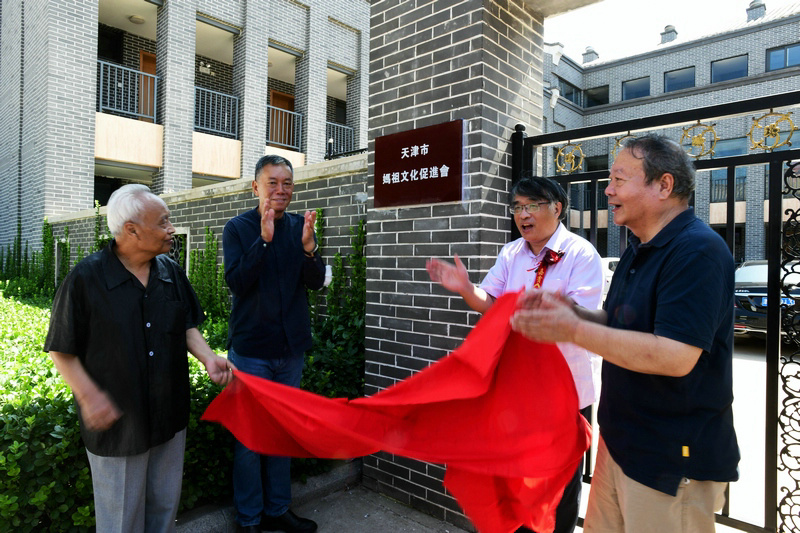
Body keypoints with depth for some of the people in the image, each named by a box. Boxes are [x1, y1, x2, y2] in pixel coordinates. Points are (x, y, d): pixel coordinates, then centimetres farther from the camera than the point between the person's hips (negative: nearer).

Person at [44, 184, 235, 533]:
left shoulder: (172, 273, 0)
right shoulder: (86, 278, -14)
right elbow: (62, 350, -8)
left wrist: (208, 357, -9)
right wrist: (89, 395, -20)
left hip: (170, 416, 5)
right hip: (116, 423, -4)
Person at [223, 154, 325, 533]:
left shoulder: (300, 226, 3)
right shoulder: (238, 228, -5)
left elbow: (316, 282, -4)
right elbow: (237, 282, -16)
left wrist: (309, 247, -23)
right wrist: (264, 239, -27)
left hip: (292, 346, 4)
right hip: (251, 348, -3)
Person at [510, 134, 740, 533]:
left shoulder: (697, 250, -20)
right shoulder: (639, 250, 11)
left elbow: (675, 357, -29)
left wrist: (572, 330, -25)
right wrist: (570, 311, -4)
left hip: (672, 460, -9)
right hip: (620, 440, 9)